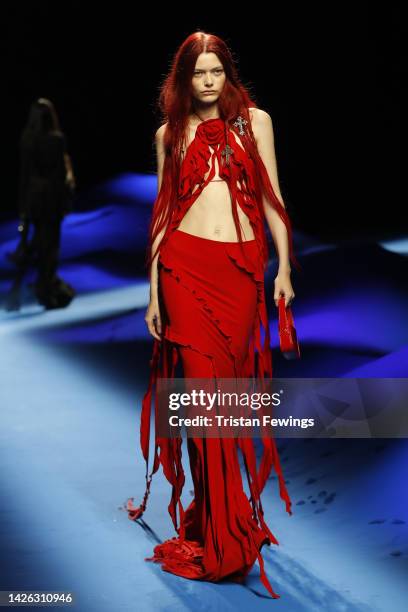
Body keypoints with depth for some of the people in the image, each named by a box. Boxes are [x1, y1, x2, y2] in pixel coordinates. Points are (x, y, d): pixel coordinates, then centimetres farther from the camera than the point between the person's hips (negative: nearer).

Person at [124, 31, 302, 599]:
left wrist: (284, 267, 1)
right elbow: (162, 212, 12)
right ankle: (222, 535, 3)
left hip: (242, 267, 0)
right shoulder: (171, 133, 12)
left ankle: (222, 514, 21)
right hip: (185, 266, 0)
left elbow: (271, 196, 8)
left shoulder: (255, 121, 10)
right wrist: (153, 291, 8)